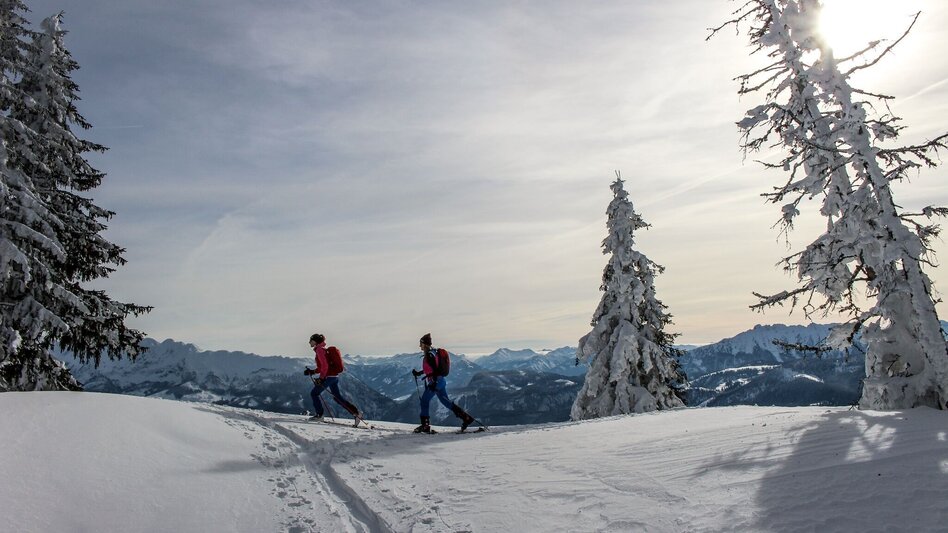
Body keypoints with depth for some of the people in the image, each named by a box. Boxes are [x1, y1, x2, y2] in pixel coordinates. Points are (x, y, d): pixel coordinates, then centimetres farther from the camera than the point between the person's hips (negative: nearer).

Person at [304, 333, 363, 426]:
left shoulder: (319, 350, -9)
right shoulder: (322, 349, 20)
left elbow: (324, 365, -18)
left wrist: (321, 378, -18)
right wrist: (312, 371, 18)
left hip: (328, 377, -9)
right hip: (334, 376, 9)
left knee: (314, 393, 6)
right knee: (338, 397, 9)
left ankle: (319, 415, 10)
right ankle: (356, 412, 2)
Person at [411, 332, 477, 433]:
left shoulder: (429, 354, -13)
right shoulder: (429, 354, 17)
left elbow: (435, 369, -21)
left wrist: (434, 383, -26)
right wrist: (418, 373, 27)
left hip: (436, 382, -10)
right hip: (439, 381, 10)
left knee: (424, 401, -1)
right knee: (446, 401, 11)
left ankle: (425, 425, 4)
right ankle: (466, 418, 8)